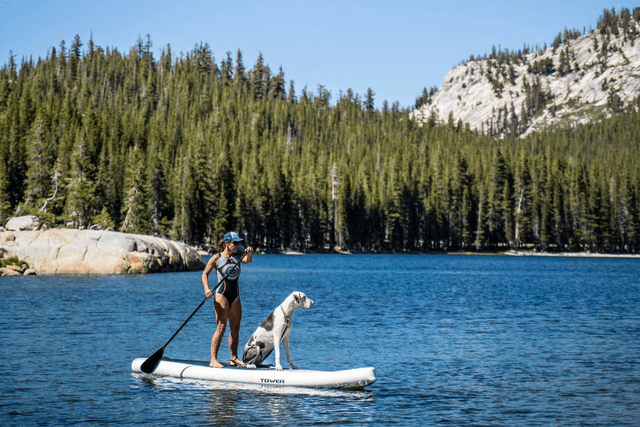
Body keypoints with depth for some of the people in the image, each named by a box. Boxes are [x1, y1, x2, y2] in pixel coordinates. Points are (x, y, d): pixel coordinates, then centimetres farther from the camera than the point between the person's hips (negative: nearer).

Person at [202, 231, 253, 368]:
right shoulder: (217, 258, -3)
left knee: (235, 328, 8)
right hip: (222, 295, -6)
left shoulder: (237, 257, 11)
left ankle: (234, 358, 16)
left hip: (235, 296, 6)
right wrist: (207, 289, -18)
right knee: (221, 327, -11)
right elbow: (205, 274, -3)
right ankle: (213, 360, -9)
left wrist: (249, 254, -29)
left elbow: (246, 260, -7)